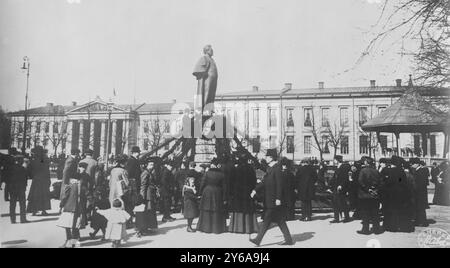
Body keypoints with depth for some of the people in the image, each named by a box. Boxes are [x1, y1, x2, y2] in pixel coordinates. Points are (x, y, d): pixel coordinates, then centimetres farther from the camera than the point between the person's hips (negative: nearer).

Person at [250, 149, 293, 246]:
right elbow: (264, 182, 17)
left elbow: (279, 184, -18)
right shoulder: (270, 168, 13)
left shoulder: (277, 168, -15)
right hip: (269, 199, 9)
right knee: (280, 220, 12)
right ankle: (288, 240, 18)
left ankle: (258, 239, 2)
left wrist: (278, 198, -20)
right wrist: (255, 190, 10)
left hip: (274, 199, -9)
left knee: (267, 219, -3)